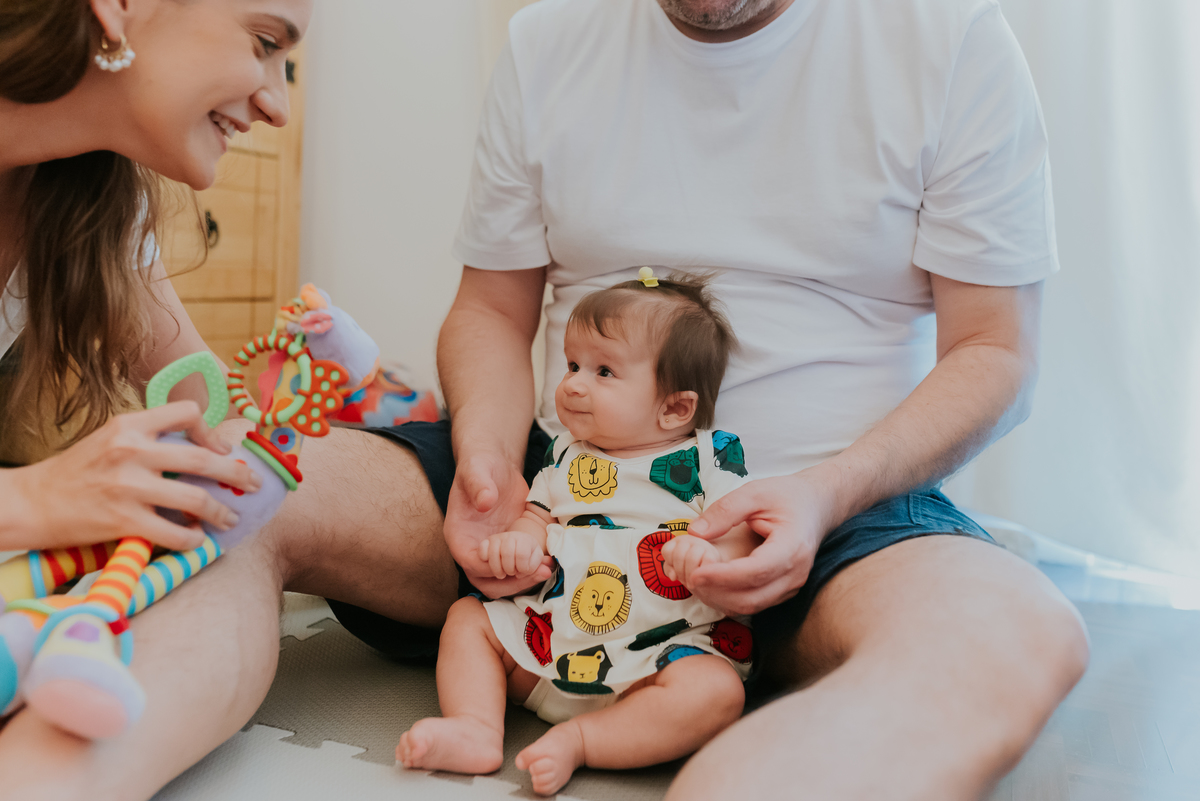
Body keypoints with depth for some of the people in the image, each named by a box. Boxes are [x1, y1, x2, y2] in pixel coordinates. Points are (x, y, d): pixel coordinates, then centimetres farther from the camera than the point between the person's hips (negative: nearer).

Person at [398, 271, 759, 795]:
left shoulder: (711, 460, -3)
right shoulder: (566, 457, 11)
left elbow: (743, 542, -6)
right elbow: (539, 514, 15)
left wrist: (710, 557, -29)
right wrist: (522, 540, -9)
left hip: (662, 649, -4)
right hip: (552, 638, 5)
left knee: (716, 691, -31)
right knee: (467, 617, 3)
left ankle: (577, 740, -24)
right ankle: (476, 731, -12)